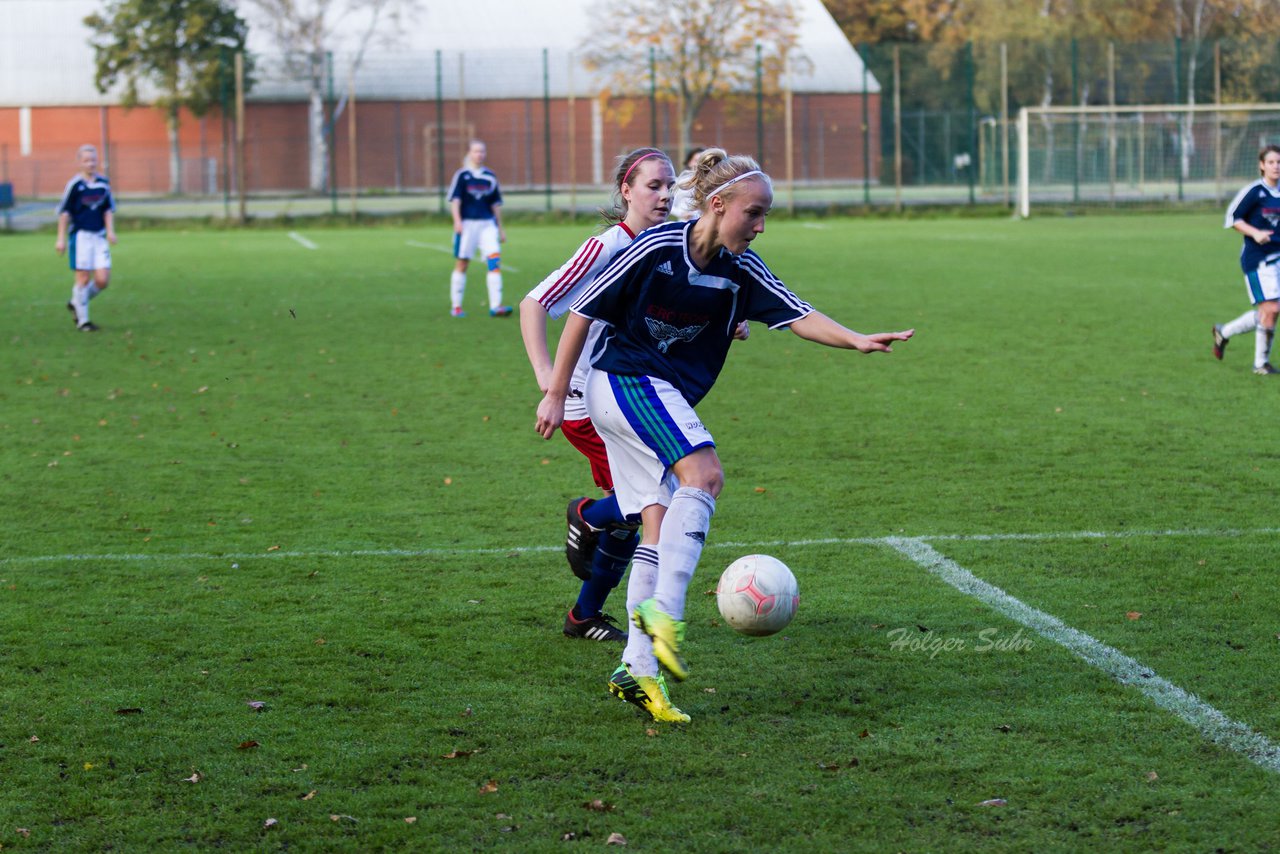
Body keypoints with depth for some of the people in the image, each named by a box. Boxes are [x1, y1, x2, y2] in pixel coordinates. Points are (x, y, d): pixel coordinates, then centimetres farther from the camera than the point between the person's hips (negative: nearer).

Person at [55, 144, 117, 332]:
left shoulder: (103, 183, 7)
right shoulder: (75, 184, -6)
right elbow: (64, 212, -2)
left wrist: (110, 231, 4)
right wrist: (61, 238, -3)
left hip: (99, 237, 5)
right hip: (80, 236, -4)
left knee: (103, 279, -3)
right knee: (83, 278, -4)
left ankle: (76, 303, 21)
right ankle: (82, 320, 8)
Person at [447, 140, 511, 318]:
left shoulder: (490, 176, 12)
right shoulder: (462, 175, 0)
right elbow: (455, 199, -6)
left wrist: (500, 228, 18)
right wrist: (457, 221, -20)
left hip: (487, 224, 3)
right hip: (467, 223, -3)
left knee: (495, 260, -12)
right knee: (462, 264, 3)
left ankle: (495, 306, -15)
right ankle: (456, 306, 13)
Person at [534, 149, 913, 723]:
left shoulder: (742, 270, 1)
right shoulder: (656, 248, -15)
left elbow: (798, 316, -9)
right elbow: (583, 313, -8)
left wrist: (857, 340, -27)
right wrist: (556, 395, -6)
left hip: (665, 400, 7)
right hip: (624, 380, -7)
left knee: (659, 524, -1)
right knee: (704, 473, -26)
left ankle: (638, 669, -2)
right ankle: (664, 610, -31)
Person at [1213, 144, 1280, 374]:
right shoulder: (1254, 191, -11)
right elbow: (1232, 217, -7)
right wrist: (1255, 233, -19)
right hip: (1257, 258, -7)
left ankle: (1224, 332, 30)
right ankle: (1261, 362, 4)